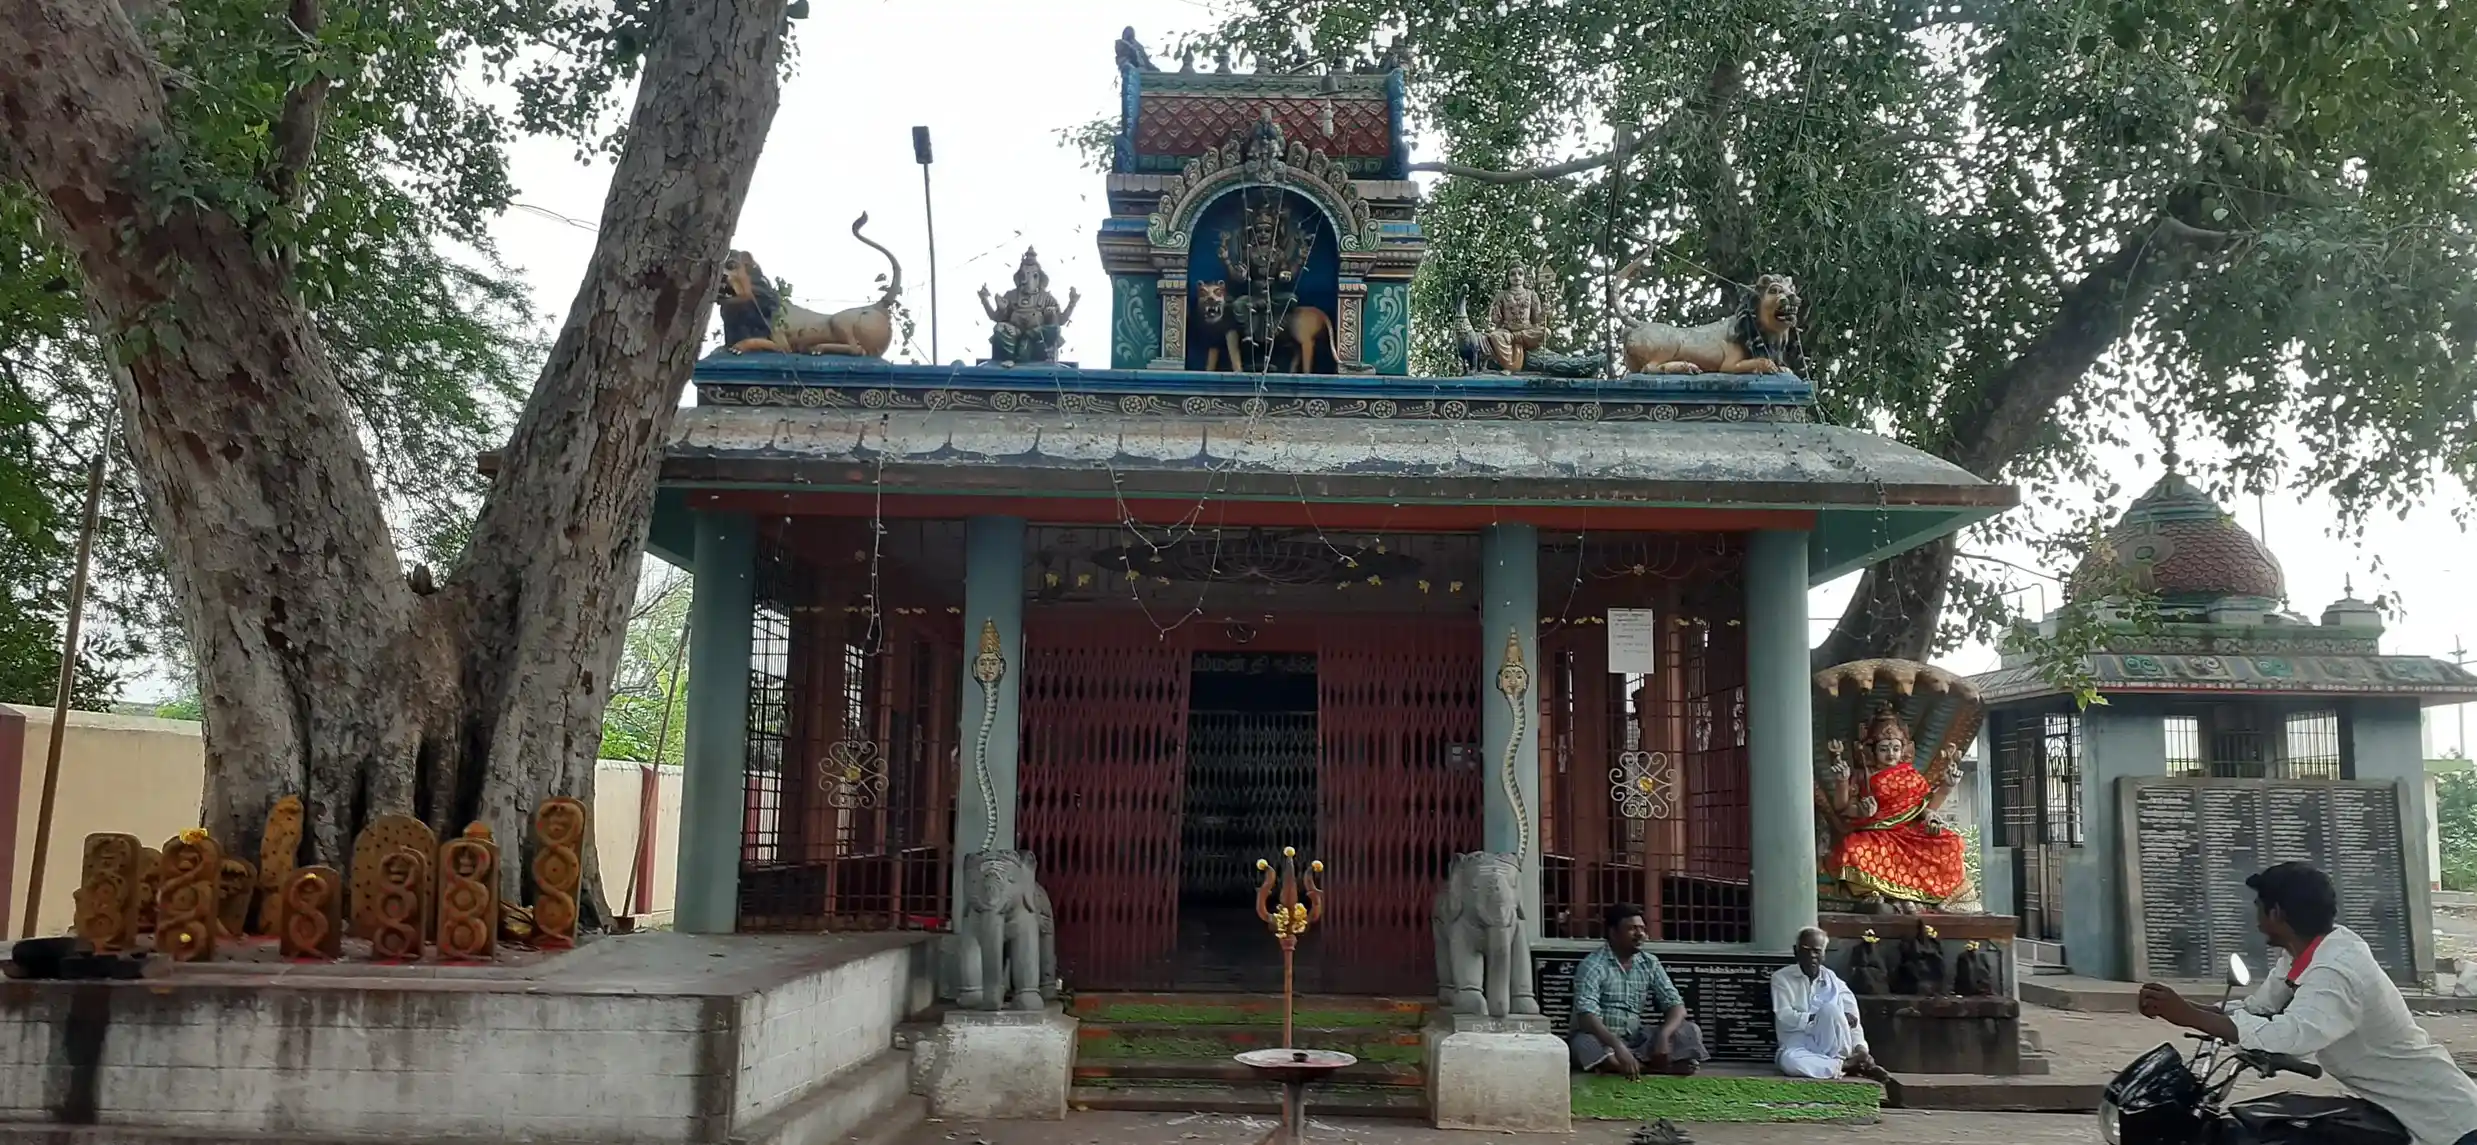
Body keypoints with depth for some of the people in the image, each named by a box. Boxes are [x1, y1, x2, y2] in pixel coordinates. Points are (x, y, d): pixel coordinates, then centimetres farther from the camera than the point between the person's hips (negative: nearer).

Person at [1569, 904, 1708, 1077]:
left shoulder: (1650, 963, 5)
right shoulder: (1593, 965, -13)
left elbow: (1676, 1004, -1)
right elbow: (1587, 1015, -25)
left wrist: (1663, 1035, -22)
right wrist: (1618, 1047, -39)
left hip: (1635, 1040, 5)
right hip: (1601, 1041, -5)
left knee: (1691, 1031, -10)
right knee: (1581, 1044, -38)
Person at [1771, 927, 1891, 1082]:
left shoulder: (1835, 982, 8)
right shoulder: (1781, 978, 3)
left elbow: (1852, 1021, 0)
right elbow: (1785, 1017, -8)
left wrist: (1861, 1050, -20)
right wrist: (1820, 1017, -17)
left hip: (1830, 1049, 1)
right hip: (1797, 1047, -1)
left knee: (1830, 1008, -31)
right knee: (1788, 1061, -40)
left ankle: (1845, 1061, -18)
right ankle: (1846, 1066, -26)